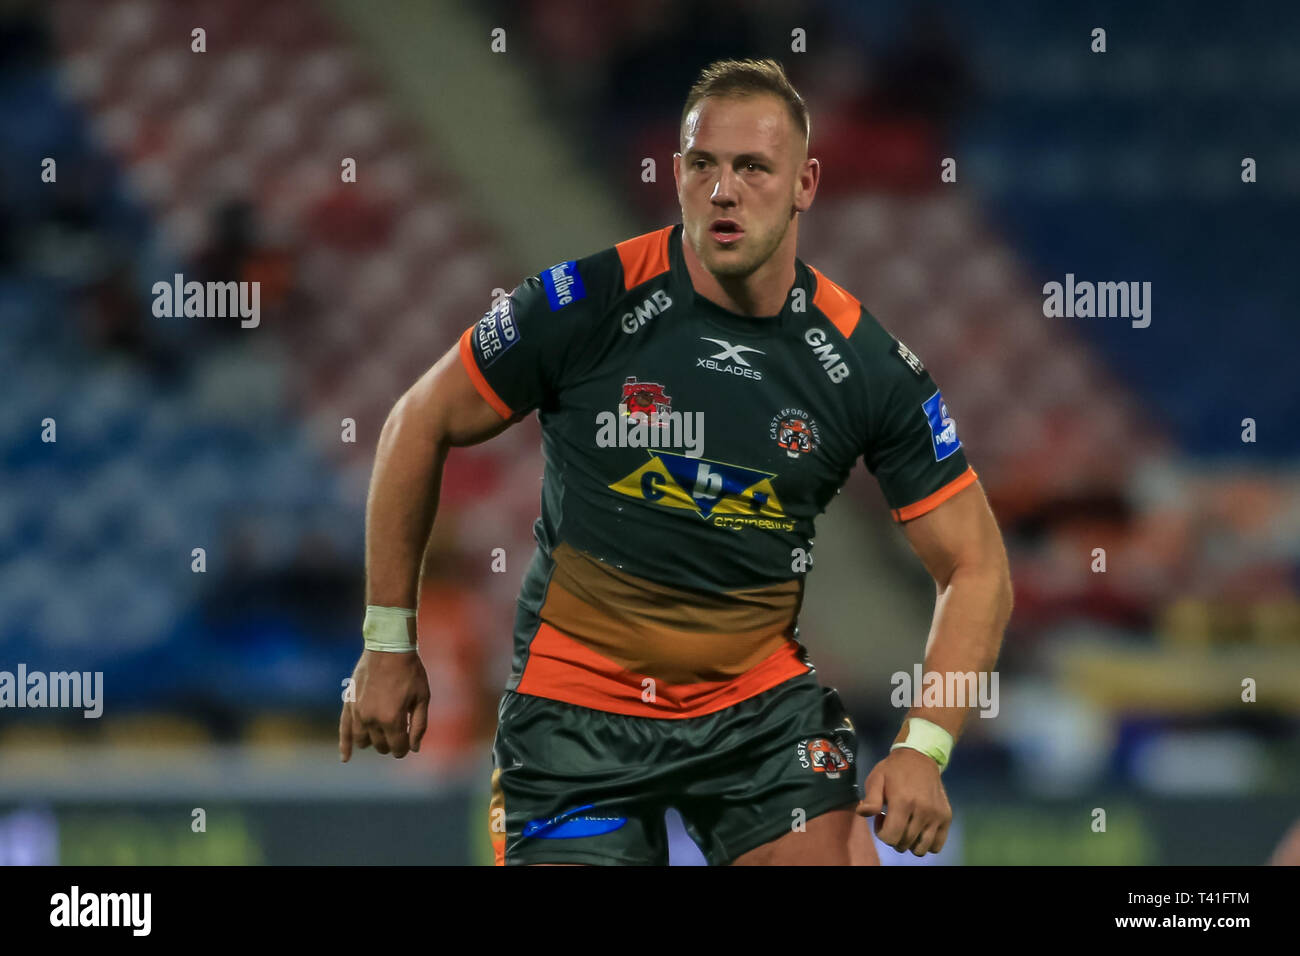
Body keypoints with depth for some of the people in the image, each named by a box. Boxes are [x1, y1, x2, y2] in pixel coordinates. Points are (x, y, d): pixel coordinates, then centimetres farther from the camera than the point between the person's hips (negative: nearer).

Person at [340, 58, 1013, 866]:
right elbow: (422, 426, 1)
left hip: (763, 701, 1)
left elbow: (976, 568, -2)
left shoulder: (865, 362, -8)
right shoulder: (586, 305, -13)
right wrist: (390, 642, 2)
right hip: (576, 703, -1)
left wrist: (924, 748, -17)